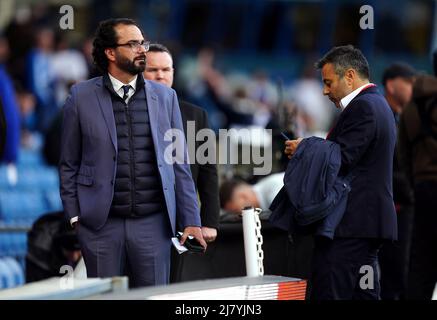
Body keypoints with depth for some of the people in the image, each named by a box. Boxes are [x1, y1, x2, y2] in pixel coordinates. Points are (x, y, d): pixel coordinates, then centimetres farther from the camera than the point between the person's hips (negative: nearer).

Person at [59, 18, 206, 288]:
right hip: (101, 224, -1)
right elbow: (69, 165, 6)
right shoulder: (82, 96, 3)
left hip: (153, 223, 2)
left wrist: (191, 220, 5)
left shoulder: (165, 96, 9)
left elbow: (179, 164, 9)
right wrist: (75, 216, -1)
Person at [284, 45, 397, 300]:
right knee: (365, 294, 10)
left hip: (349, 224, -11)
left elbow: (340, 162, -20)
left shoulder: (361, 108, -12)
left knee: (329, 295, -11)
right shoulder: (379, 104, 20)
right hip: (371, 220, 11)